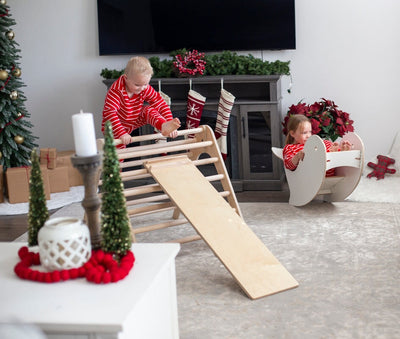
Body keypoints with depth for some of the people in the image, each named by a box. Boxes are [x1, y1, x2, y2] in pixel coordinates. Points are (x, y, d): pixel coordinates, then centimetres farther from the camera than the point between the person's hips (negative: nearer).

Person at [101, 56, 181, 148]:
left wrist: (170, 123, -29)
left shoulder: (146, 89, -14)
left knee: (149, 110, -19)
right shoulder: (116, 90, -30)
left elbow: (161, 105, -13)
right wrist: (121, 133, -50)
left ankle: (164, 126, -43)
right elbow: (109, 112, -40)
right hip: (115, 126, -4)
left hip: (135, 121, 4)